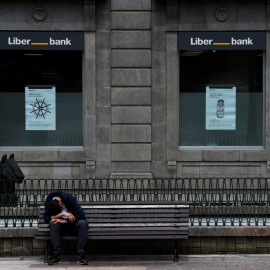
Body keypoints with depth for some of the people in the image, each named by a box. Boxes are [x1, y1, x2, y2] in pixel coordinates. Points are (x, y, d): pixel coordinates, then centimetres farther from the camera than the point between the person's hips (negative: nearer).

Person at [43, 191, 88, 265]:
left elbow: (81, 215, -25)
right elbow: (46, 218, -25)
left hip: (73, 224, -1)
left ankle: (80, 255, -34)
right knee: (53, 223, -32)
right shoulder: (48, 203, -13)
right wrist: (62, 214, -34)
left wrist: (65, 221, -29)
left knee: (83, 223, -35)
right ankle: (56, 255, -31)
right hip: (62, 227, 1)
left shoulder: (69, 198, -20)